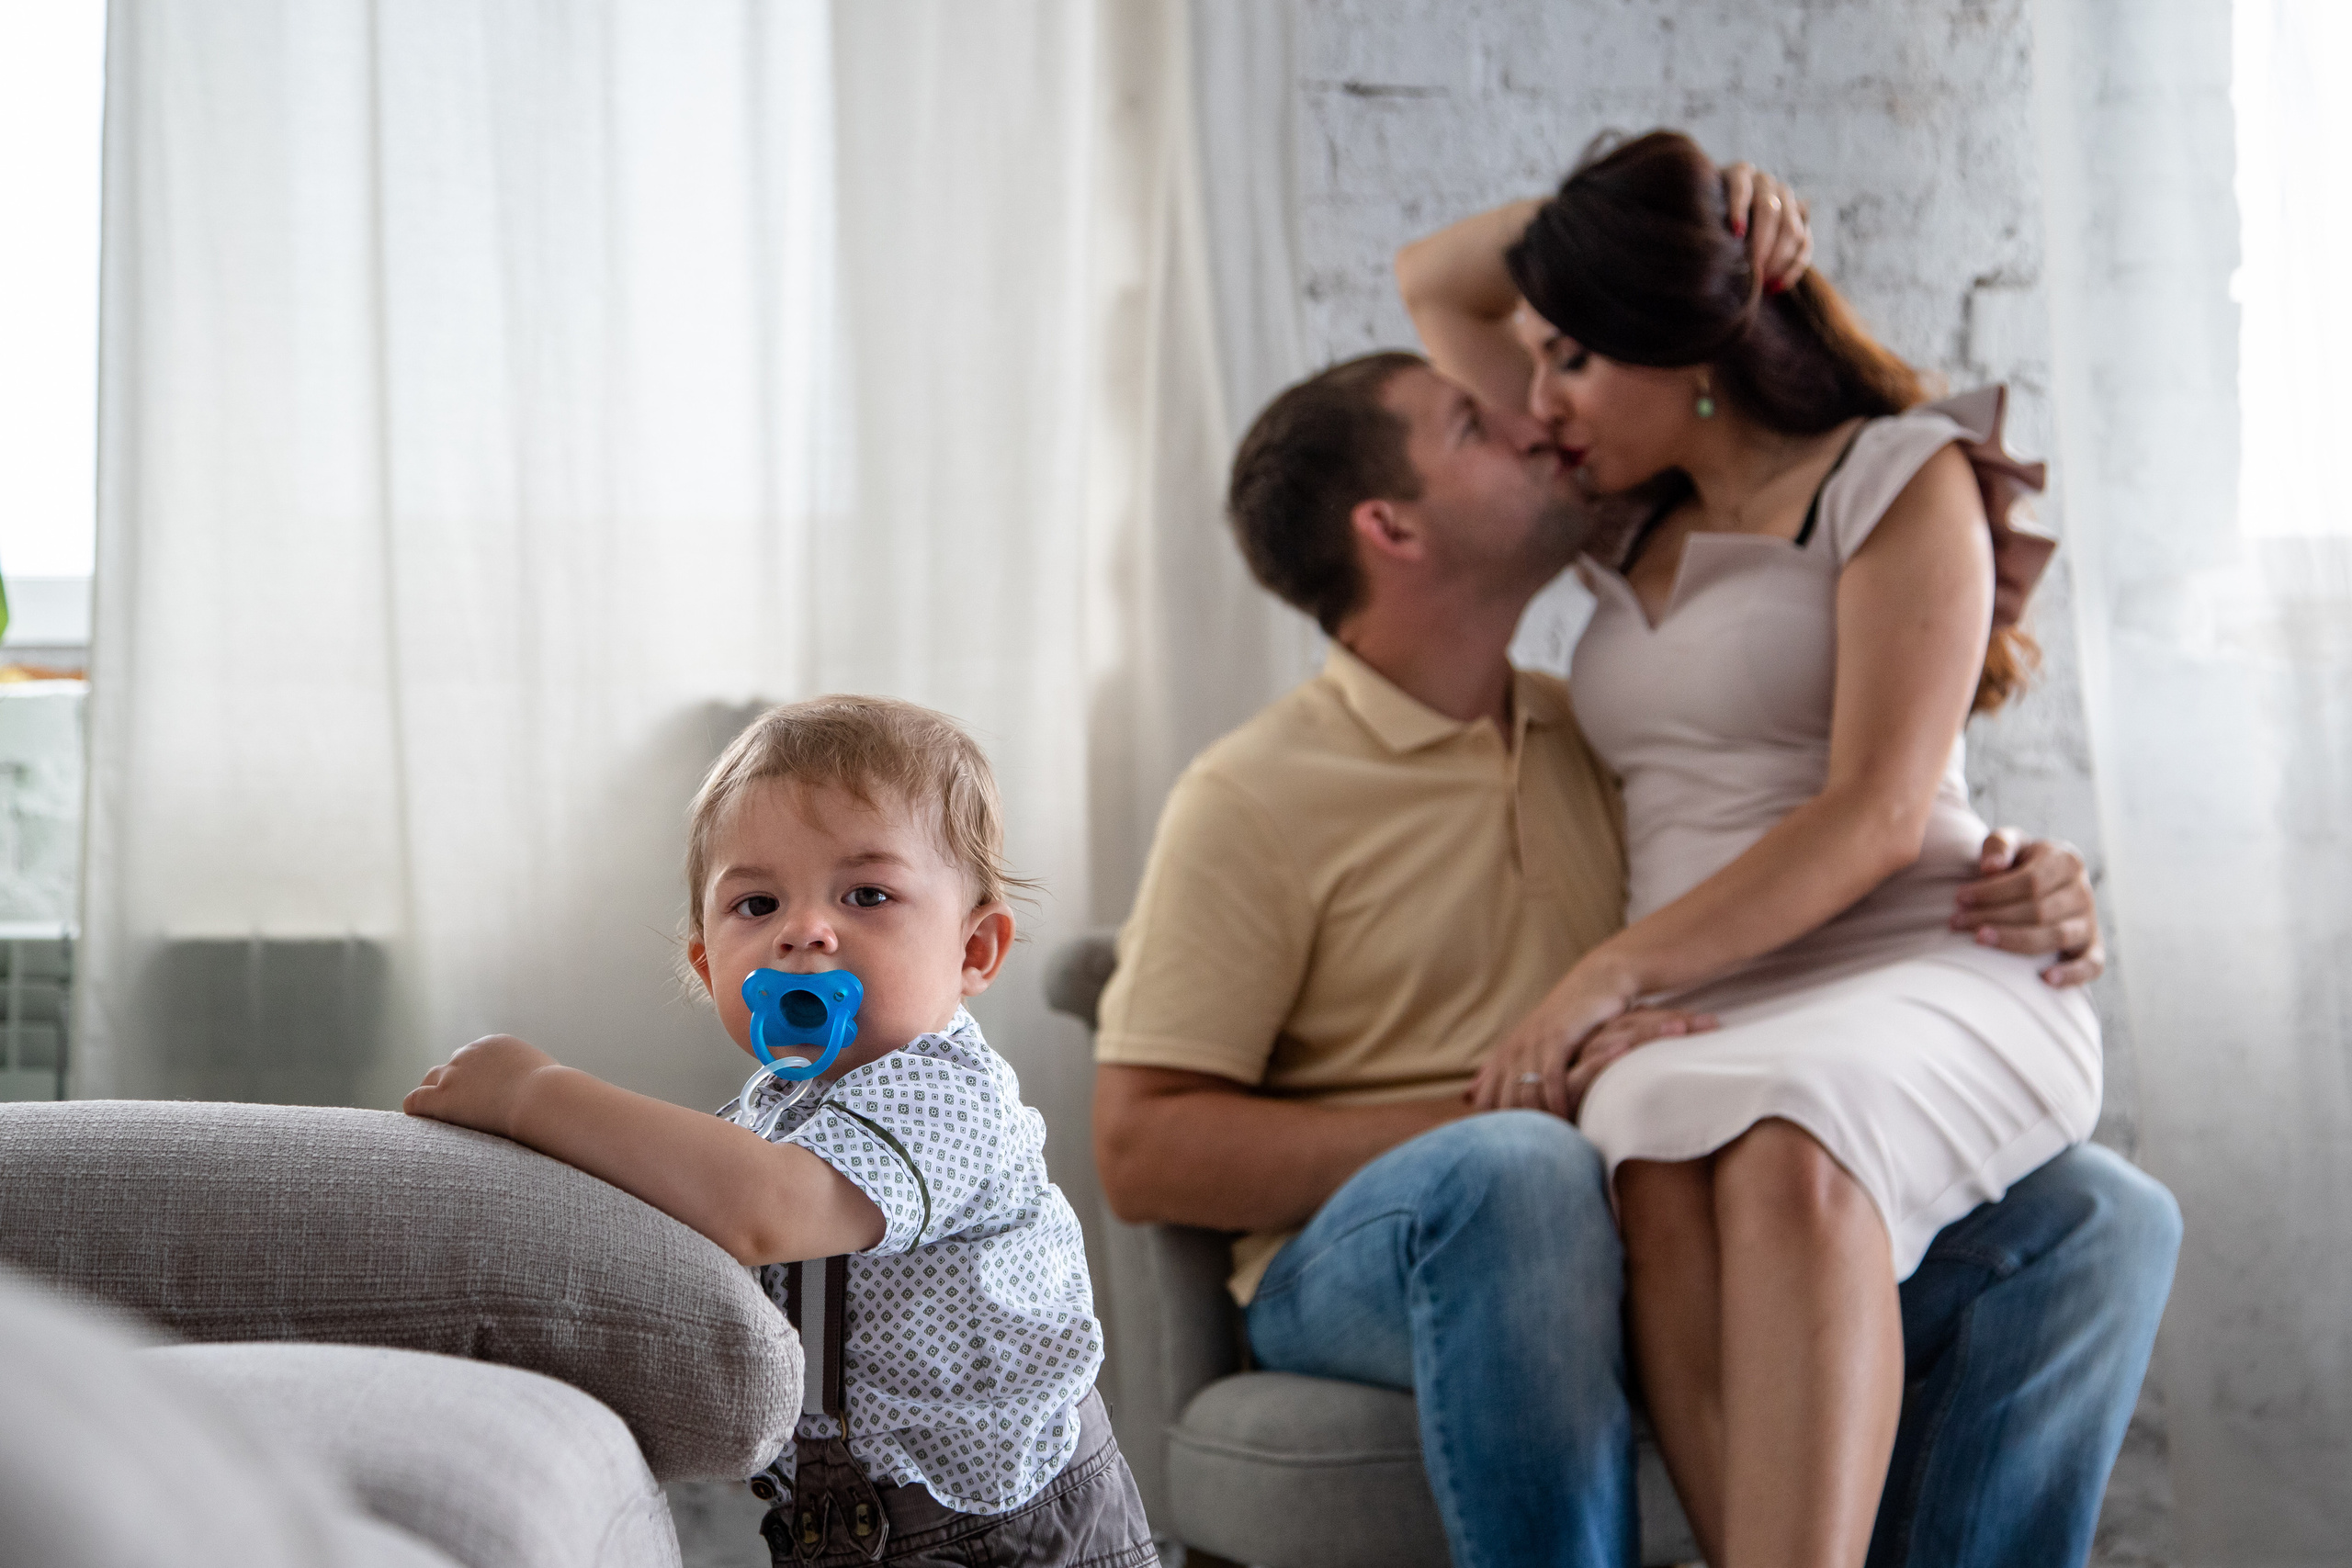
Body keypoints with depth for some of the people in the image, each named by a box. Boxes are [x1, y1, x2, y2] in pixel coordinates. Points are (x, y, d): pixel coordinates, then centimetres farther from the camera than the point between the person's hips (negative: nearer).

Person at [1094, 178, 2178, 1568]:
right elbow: (1143, 1154, -7)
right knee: (1524, 1175, -41)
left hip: (1652, 1245, 6)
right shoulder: (1254, 799, -2)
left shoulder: (1601, 739, 17)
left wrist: (2033, 903, -1)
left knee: (2100, 1218, -12)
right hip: (1360, 1259, -5)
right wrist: (1496, 1112, -17)